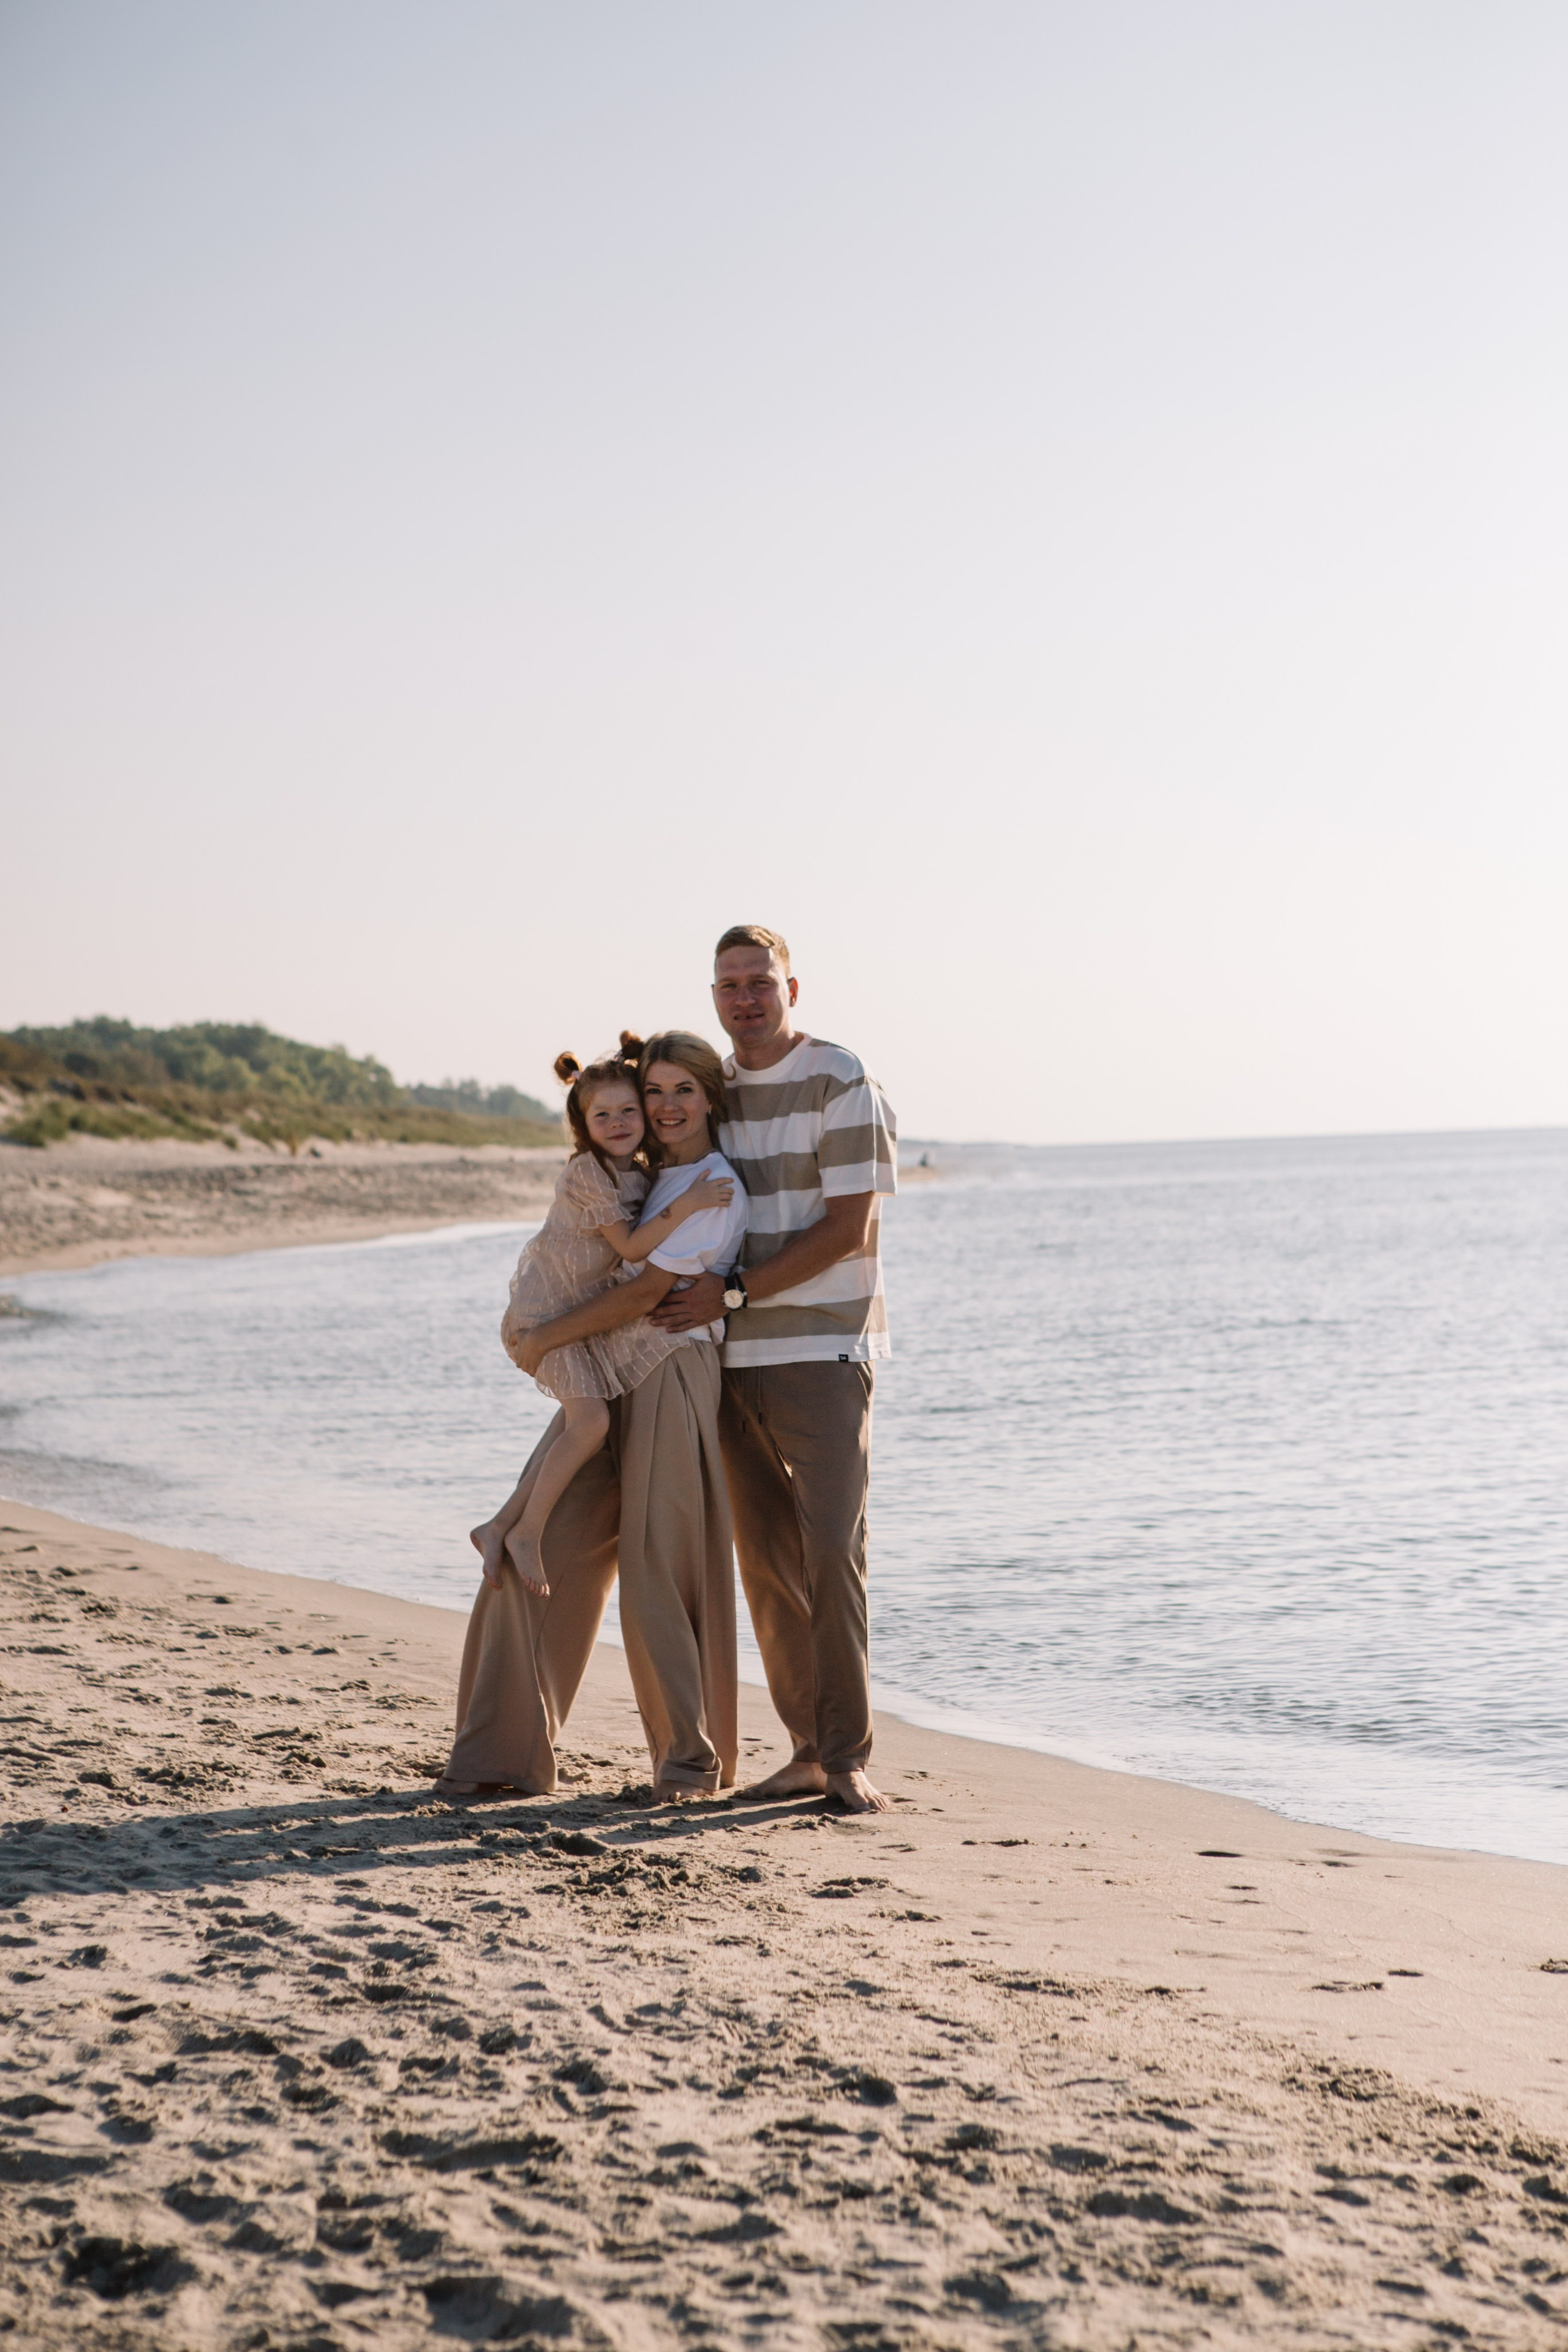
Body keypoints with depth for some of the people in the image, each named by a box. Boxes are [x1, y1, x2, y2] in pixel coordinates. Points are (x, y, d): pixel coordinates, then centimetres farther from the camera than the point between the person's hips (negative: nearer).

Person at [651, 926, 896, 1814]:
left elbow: (847, 1229, -12)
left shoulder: (842, 1083, -6)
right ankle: (807, 1750, 12)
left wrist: (734, 1294, -14)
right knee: (766, 1559, 5)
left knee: (831, 1548, -13)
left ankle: (848, 1757, -8)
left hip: (824, 1350, -6)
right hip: (737, 1357, 6)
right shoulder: (715, 1091, 14)